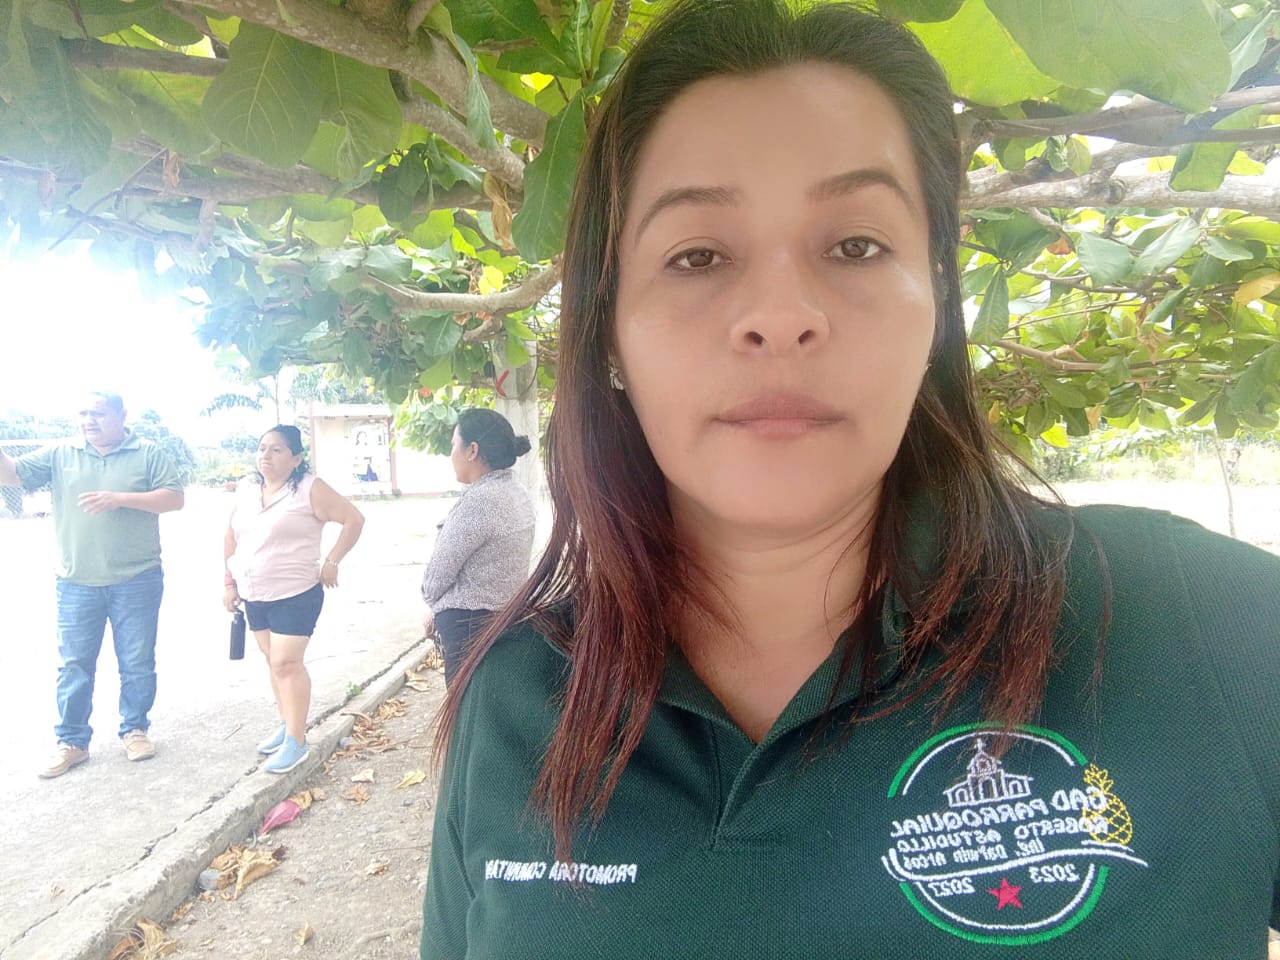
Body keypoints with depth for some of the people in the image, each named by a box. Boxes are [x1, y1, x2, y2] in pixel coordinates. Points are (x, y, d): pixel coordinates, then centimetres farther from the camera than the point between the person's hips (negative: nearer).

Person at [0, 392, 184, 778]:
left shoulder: (148, 454, -2)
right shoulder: (59, 455, 6)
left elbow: (174, 498, -9)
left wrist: (120, 498, -18)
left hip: (137, 582, -2)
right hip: (76, 584, 2)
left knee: (137, 663, 9)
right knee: (74, 666, 10)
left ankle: (135, 729, 26)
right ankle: (72, 741, 22)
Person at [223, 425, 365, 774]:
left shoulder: (310, 488, -13)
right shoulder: (246, 488, 6)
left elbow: (354, 519, -12)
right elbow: (231, 537, 13)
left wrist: (331, 561, -12)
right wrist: (230, 583, 11)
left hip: (295, 594, -7)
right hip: (253, 594, 7)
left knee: (287, 663, -8)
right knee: (273, 660, 15)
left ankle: (296, 741, 1)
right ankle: (286, 724, 29)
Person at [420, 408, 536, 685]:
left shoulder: (479, 500, -21)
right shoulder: (518, 493, 7)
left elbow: (440, 571, -13)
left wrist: (433, 608, 7)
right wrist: (442, 608, 11)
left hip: (471, 625, -9)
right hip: (508, 617, 9)